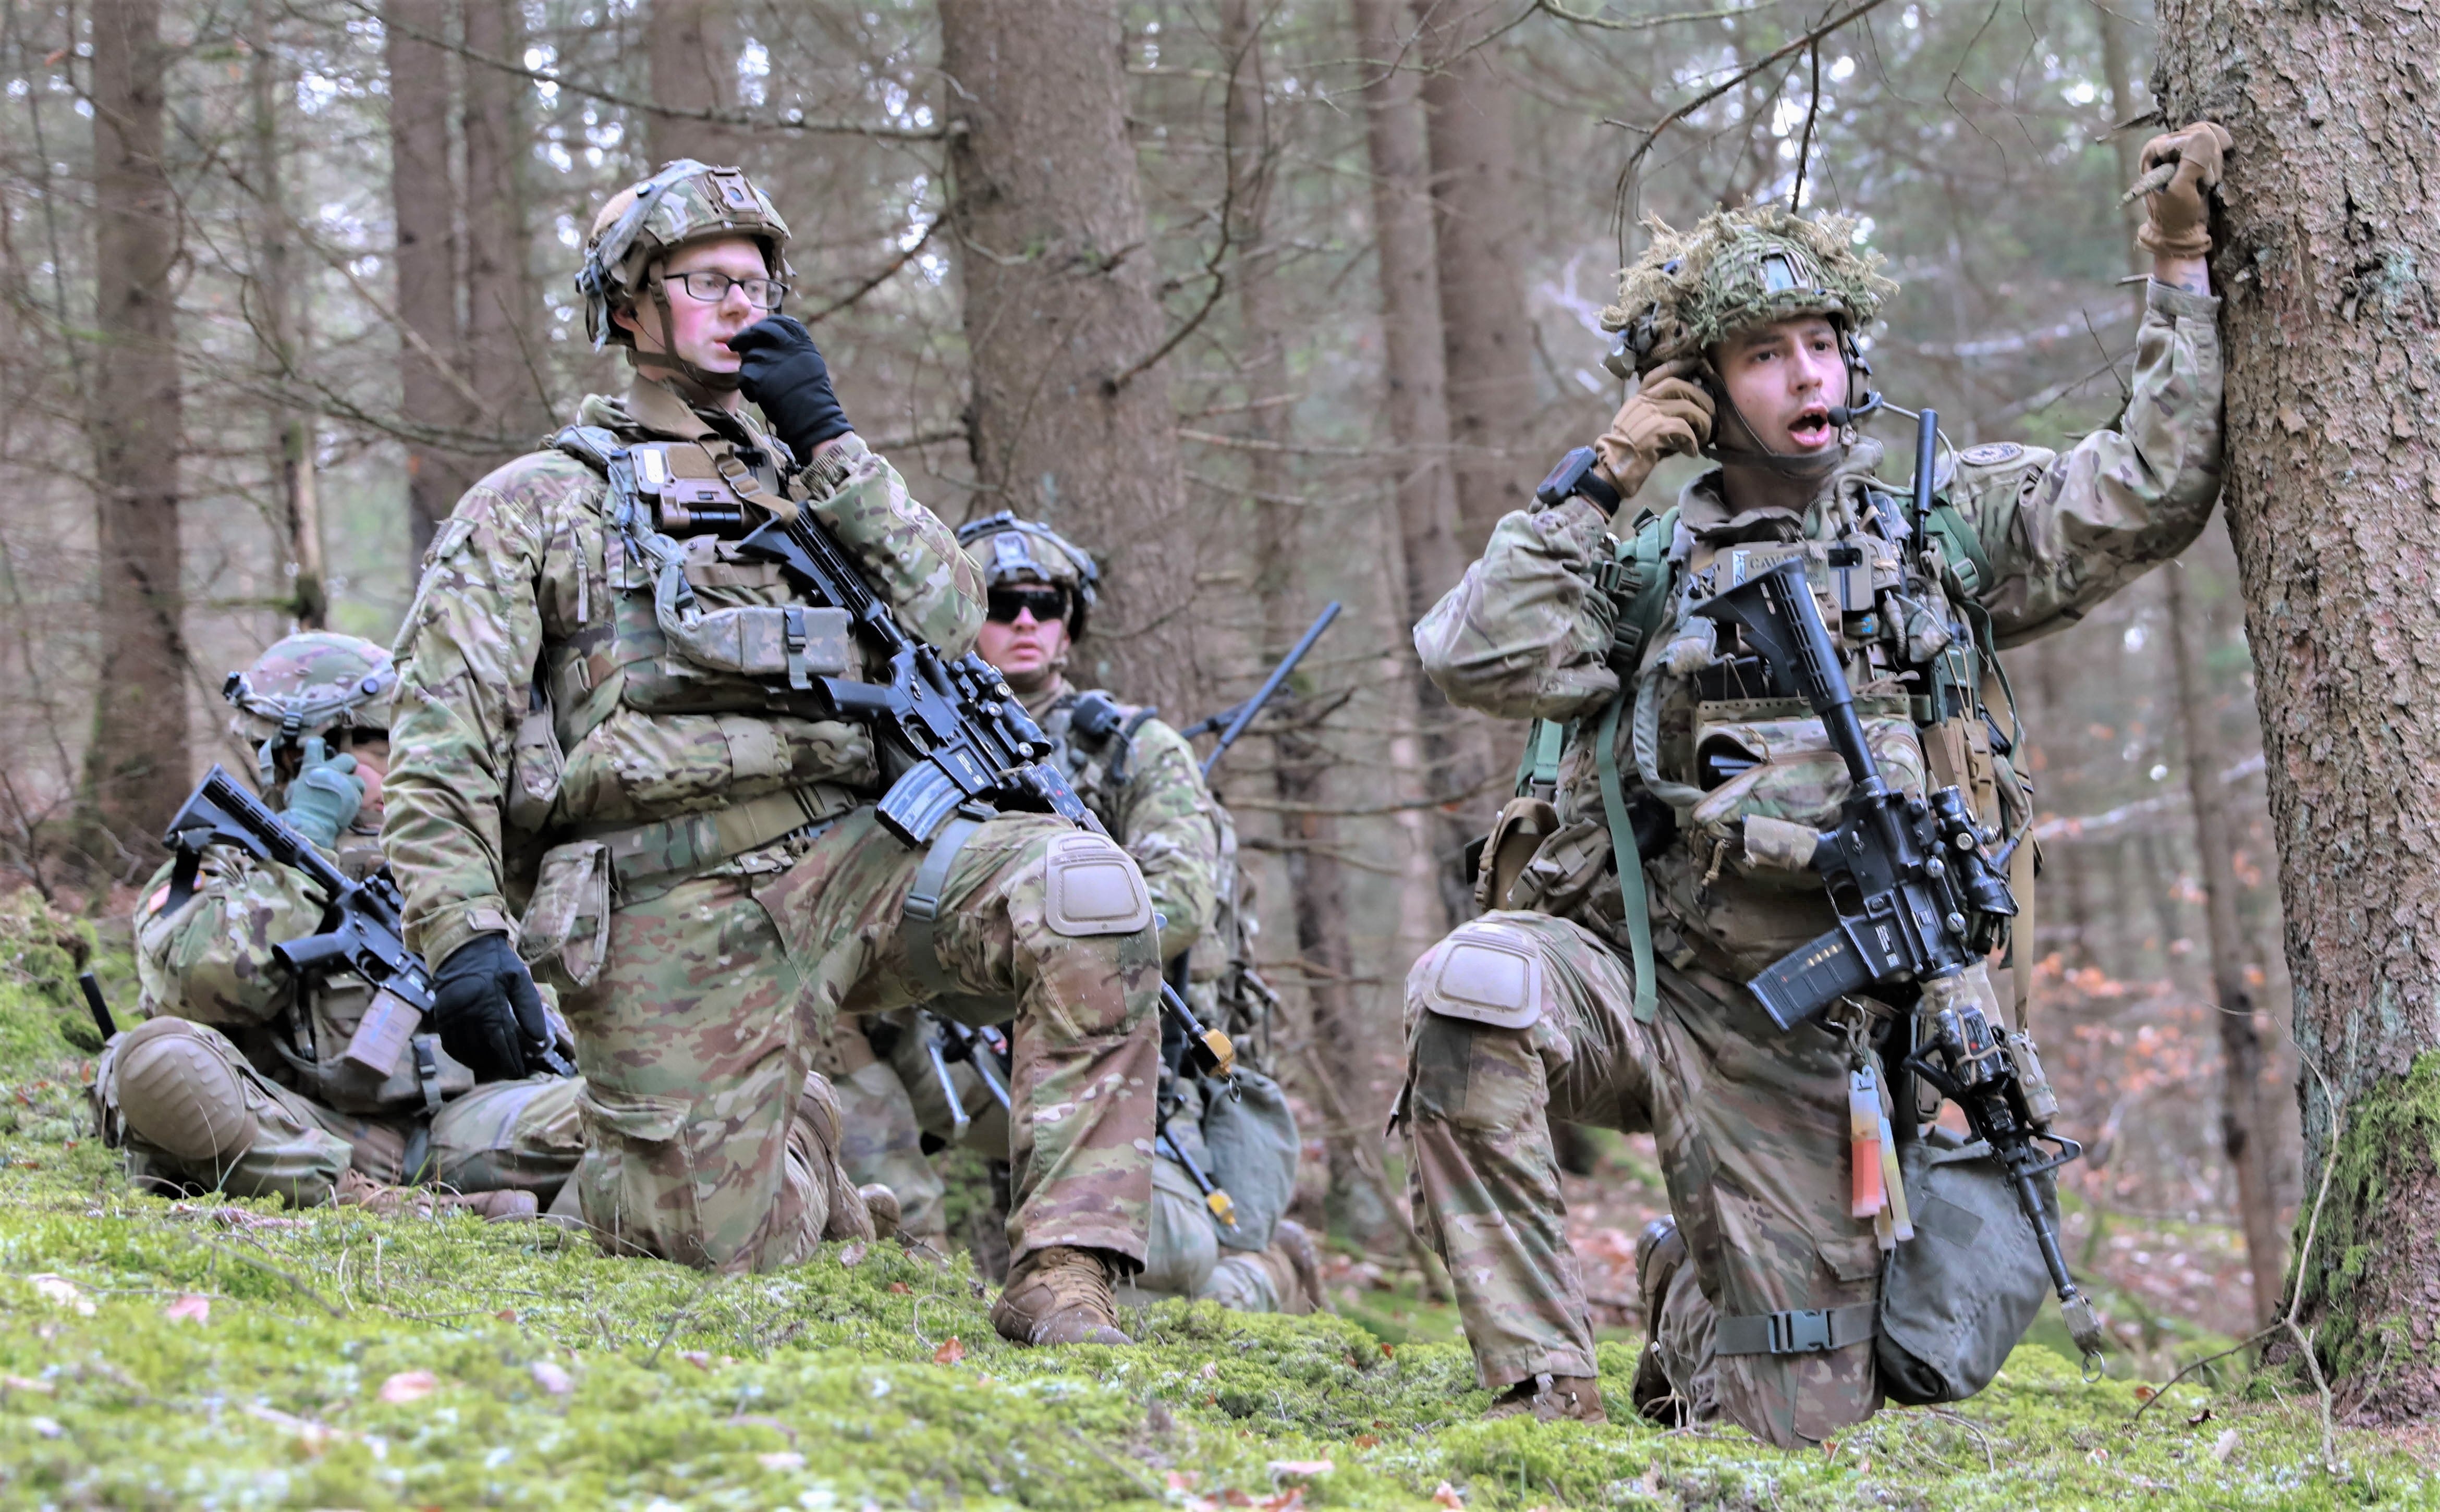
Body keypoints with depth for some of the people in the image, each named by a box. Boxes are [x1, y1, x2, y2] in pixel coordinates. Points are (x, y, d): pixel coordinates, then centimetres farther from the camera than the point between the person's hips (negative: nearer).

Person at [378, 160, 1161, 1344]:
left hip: (842, 856, 3)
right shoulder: (533, 509, 9)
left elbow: (950, 621, 6)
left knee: (1083, 887, -25)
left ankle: (1062, 1278, -25)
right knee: (728, 1251, -9)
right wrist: (462, 934, -13)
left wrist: (826, 444, 2)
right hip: (666, 914, -3)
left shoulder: (804, 482, 22)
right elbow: (441, 748, 1)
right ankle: (568, 1178, 28)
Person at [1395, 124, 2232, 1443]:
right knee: (1468, 992, -37)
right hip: (1622, 969, 0)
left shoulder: (1944, 526, 9)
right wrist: (1597, 480, -4)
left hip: (1795, 1030, 1)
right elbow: (1476, 657, -5)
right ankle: (1542, 1387, -29)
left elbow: (2149, 490, 1)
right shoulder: (1649, 566, 10)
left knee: (1801, 1422, 2)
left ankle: (1689, 1295, 40)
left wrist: (2181, 266, -4)